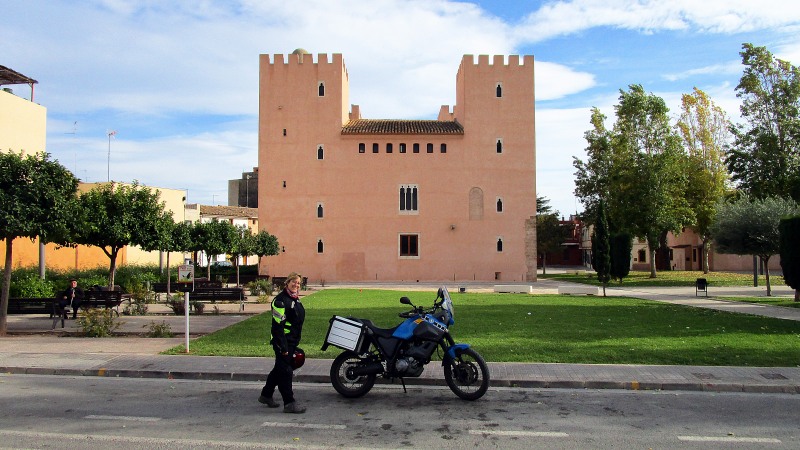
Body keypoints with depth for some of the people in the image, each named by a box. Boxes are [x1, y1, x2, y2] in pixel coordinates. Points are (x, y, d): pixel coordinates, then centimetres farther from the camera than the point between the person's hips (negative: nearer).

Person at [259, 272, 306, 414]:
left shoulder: (295, 299, 13)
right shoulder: (280, 300, -17)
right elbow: (278, 325, -22)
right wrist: (283, 346, -24)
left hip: (292, 341, 10)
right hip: (282, 341, -10)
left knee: (279, 369, 18)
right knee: (285, 371, -5)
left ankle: (266, 395, 32)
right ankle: (289, 403, 0)